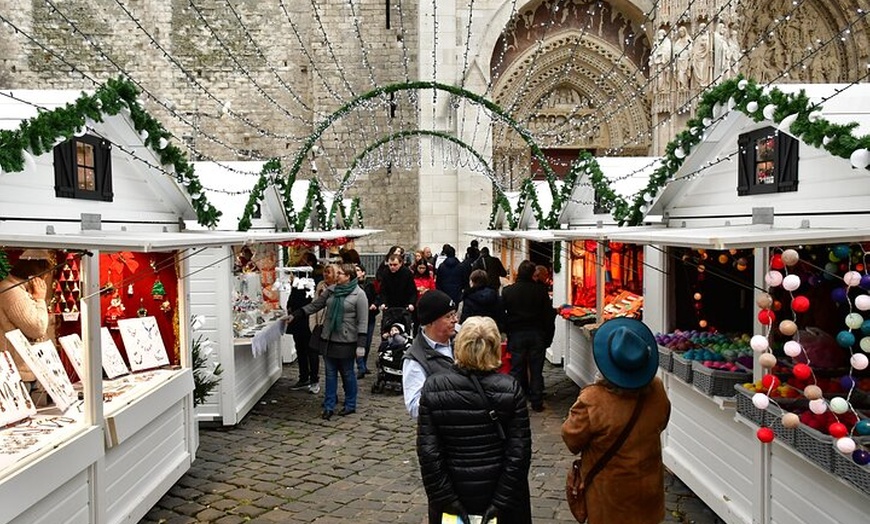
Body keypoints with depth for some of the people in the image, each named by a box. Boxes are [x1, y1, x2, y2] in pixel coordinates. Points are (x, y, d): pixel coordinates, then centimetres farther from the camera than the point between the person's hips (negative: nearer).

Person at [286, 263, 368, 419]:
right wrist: (294, 315, 7)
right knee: (330, 373, 8)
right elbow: (315, 305, 12)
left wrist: (361, 344, -16)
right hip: (329, 339, 5)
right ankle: (329, 406, 15)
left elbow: (363, 321, -12)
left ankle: (350, 405, 23)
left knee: (347, 373, 7)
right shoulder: (331, 290, 6)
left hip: (346, 341, -5)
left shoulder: (359, 294, -10)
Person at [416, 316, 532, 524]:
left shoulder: (433, 388, -12)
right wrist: (502, 502, -9)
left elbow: (427, 452, -13)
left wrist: (446, 499, -7)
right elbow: (519, 452, -14)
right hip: (497, 490, 0)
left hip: (454, 490, 0)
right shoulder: (510, 388, -13)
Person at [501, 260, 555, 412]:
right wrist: (548, 337, 7)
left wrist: (507, 332, 11)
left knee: (517, 369, 7)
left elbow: (502, 315, 1)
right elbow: (548, 315, -1)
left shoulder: (508, 291, -4)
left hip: (516, 335, 0)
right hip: (537, 335, 0)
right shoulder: (540, 290, -5)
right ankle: (537, 402, 11)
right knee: (536, 370, 7)